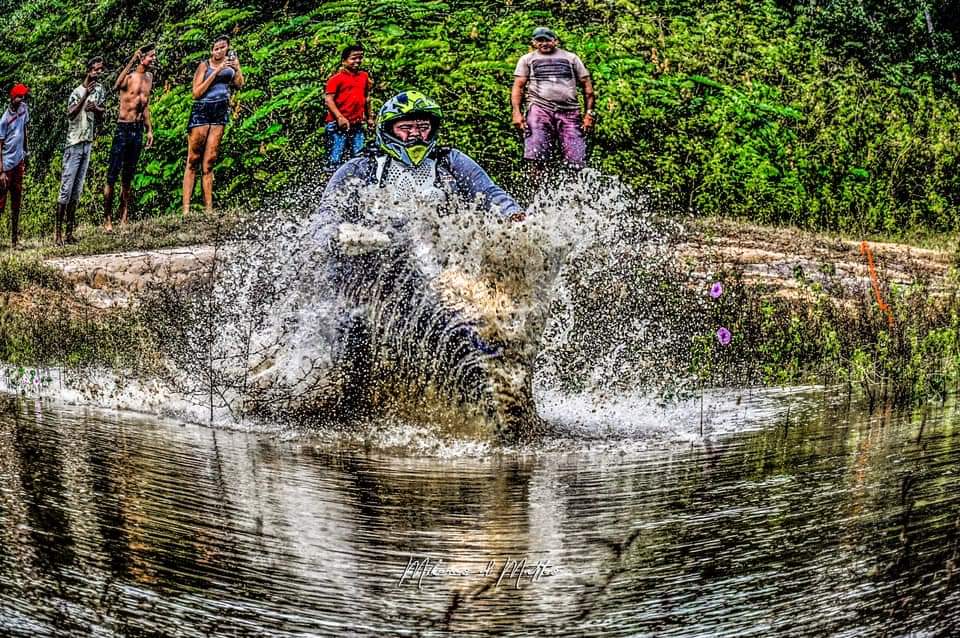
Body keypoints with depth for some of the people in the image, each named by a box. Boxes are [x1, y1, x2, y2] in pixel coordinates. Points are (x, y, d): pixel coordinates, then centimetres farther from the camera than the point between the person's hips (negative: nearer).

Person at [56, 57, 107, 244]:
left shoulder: (99, 90, 8)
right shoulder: (78, 92, -12)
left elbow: (102, 114, 15)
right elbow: (70, 114, -28)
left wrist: (96, 108, -8)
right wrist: (86, 96, -36)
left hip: (88, 143, 7)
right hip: (74, 144, -7)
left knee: (77, 190, 8)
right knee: (66, 188, -8)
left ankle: (70, 231, 12)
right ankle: (58, 232, -7)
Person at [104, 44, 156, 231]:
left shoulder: (149, 77, 12)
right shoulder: (129, 76, -9)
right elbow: (116, 87, -33)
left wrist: (149, 129, 20)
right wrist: (132, 60, -33)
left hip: (138, 130, 7)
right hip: (123, 129, -7)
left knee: (128, 178, 10)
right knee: (112, 177, -5)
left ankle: (124, 219, 13)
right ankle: (107, 219, -2)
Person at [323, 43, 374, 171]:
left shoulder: (364, 76, 11)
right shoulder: (336, 78, -7)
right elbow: (328, 99, -12)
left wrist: (369, 117, 22)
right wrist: (339, 117, -22)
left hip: (357, 125, 6)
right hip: (339, 125, -6)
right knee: (336, 157, -2)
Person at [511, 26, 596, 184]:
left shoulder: (571, 58, 21)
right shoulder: (528, 59, 19)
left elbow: (586, 84, 17)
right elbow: (518, 86, 10)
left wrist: (590, 112, 5)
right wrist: (517, 112, -6)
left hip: (569, 112, 1)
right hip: (540, 109, -1)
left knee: (577, 162, -9)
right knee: (537, 159, -16)